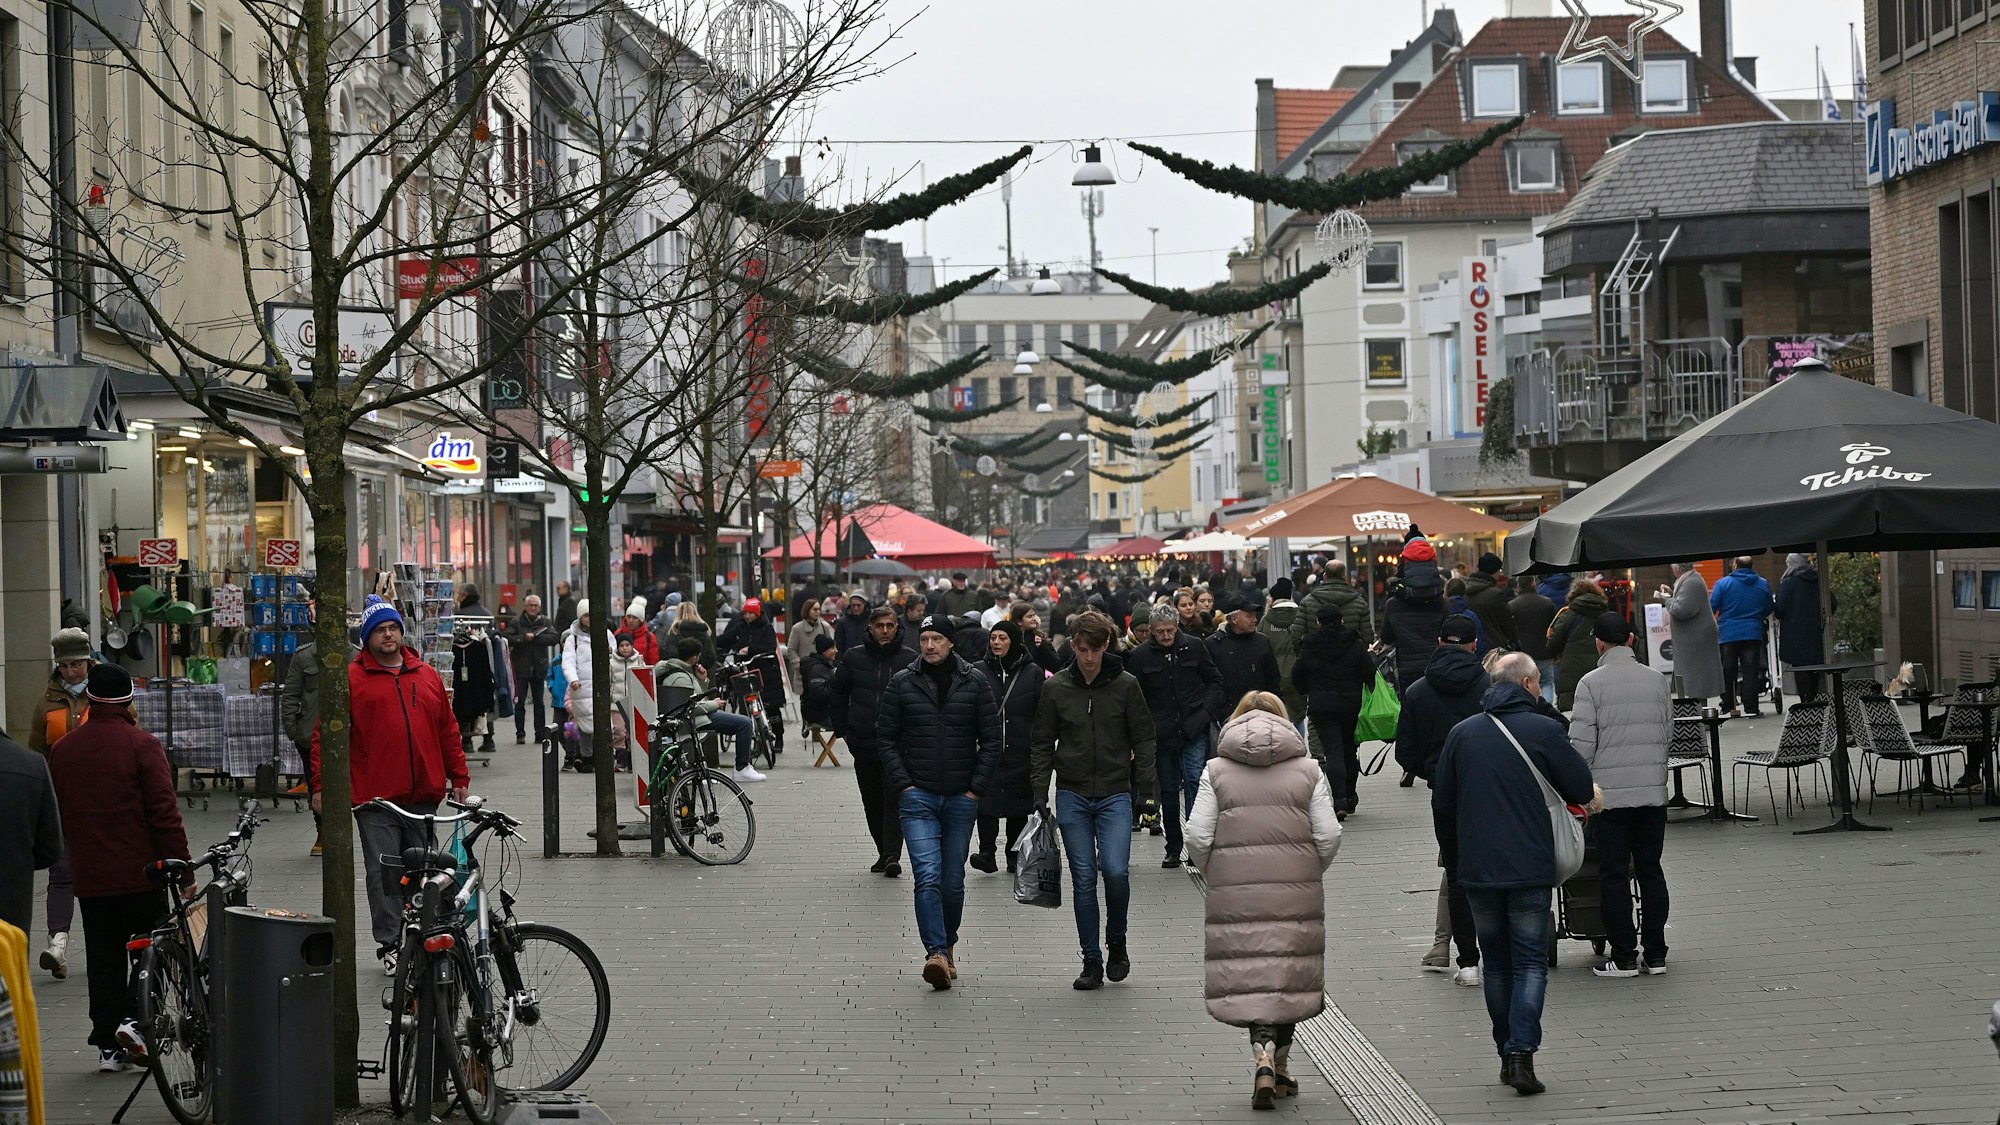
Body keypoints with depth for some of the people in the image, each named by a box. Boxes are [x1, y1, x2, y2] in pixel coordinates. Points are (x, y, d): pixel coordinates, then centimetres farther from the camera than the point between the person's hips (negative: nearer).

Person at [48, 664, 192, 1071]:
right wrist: (184, 870, -10)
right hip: (140, 871, -4)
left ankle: (108, 1044, 10)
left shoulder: (62, 748, 6)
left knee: (103, 958, 10)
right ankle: (134, 1016, -7)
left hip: (88, 875, 4)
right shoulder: (141, 745, -10)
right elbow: (164, 812, -14)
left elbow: (56, 814, 14)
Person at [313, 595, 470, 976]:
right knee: (384, 874, -2)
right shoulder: (351, 679, 0)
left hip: (424, 796, 3)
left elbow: (448, 730, 16)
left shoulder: (428, 676, 12)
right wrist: (321, 785, -9)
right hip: (375, 799, -3)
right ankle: (389, 945, 7)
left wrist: (459, 778, 13)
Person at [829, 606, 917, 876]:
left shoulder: (910, 659, 0)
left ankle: (892, 855, -14)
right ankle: (884, 852, 21)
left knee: (894, 798, -12)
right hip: (864, 743, 3)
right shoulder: (853, 658, 5)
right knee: (872, 802, 10)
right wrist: (843, 730, 9)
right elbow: (837, 695, 15)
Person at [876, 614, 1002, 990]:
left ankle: (947, 946, 27)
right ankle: (936, 953, -22)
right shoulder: (901, 684, 2)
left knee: (953, 881, 9)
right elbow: (887, 739, 4)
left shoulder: (975, 683, 3)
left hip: (962, 799, 1)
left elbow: (991, 740, 4)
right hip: (917, 796, -1)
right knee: (927, 877, -15)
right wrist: (903, 785, -5)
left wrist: (977, 788, -3)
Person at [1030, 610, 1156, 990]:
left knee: (1116, 871, -16)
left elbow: (1143, 740, 5)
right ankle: (1092, 961, 10)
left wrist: (1146, 788, -2)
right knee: (1083, 878, 0)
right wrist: (1039, 794, 2)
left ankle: (1116, 942, 10)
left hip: (1115, 795, -1)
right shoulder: (1055, 689, 2)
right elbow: (1043, 744, 8)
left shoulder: (1125, 686, -1)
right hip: (1072, 795, 1)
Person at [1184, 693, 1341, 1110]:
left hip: (1234, 897, -1)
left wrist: (1215, 876, 12)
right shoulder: (1307, 770, 5)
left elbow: (1198, 837, -4)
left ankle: (1264, 1057, -14)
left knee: (1247, 979, 4)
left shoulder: (1216, 771, 3)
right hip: (1296, 896, 1)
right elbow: (1329, 836, -1)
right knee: (1289, 977, 10)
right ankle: (1278, 1067, 11)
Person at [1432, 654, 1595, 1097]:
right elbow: (1582, 790, 1)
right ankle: (1521, 1053, -11)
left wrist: (1457, 852, 23)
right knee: (1530, 963, 2)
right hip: (1530, 869, -3)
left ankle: (1506, 1053, 18)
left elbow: (1442, 805, 9)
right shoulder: (1544, 730, -7)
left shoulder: (1462, 733, 4)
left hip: (1477, 871, 3)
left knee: (1496, 964, 14)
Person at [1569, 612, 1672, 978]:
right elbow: (1668, 733, 11)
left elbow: (1581, 742, -10)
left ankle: (1623, 956, 4)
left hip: (1609, 793, -4)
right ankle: (1655, 955, 12)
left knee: (1614, 875, 3)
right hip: (1653, 790, 4)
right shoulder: (1656, 680, 4)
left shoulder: (1592, 683, -8)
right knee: (1651, 871, 10)